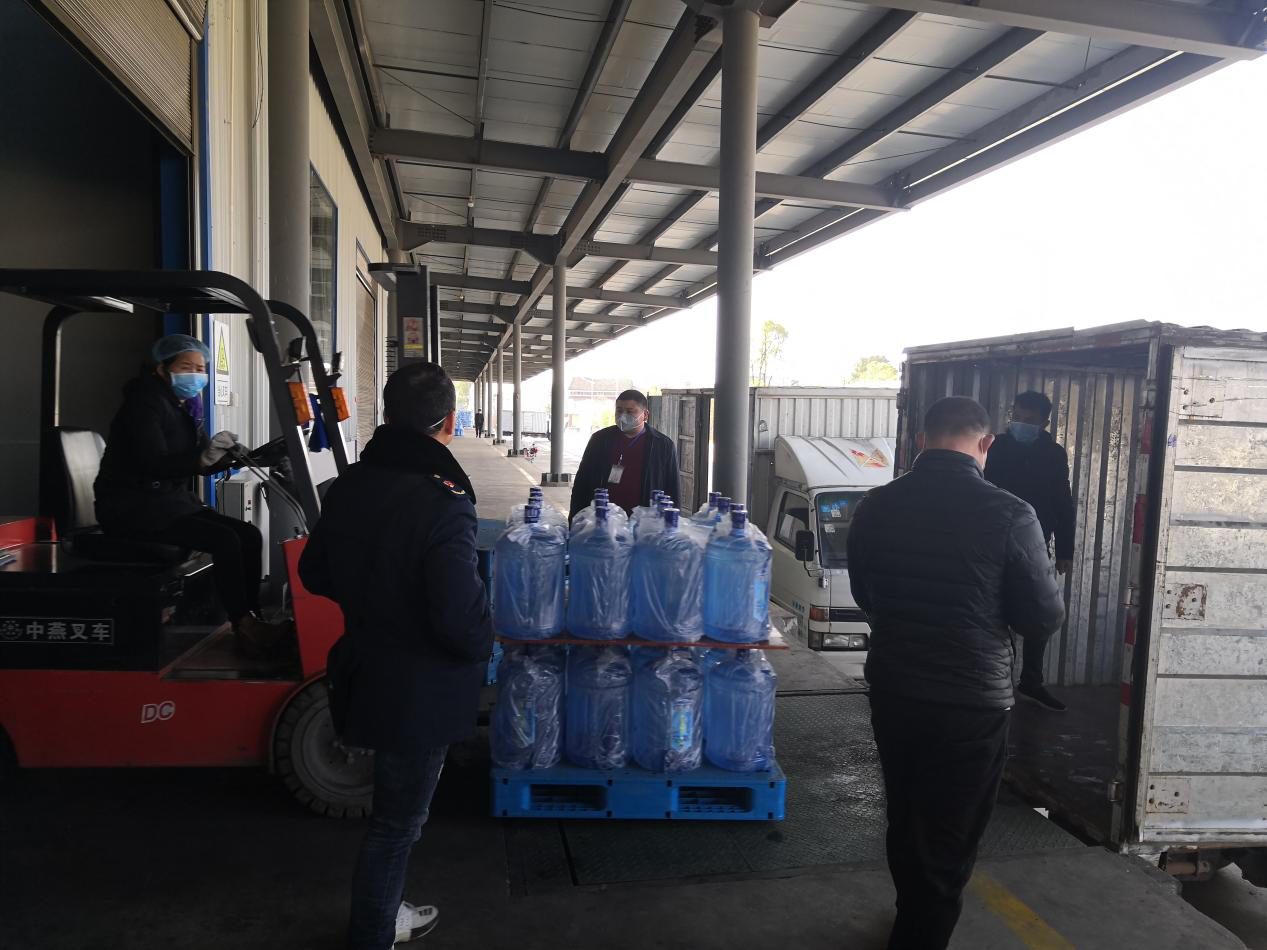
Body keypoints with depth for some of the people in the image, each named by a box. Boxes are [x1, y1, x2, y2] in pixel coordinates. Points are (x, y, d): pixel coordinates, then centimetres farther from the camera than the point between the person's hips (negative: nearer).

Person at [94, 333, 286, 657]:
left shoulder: (183, 407, 13)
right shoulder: (146, 402, -12)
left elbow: (203, 463, 9)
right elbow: (153, 464, -25)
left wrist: (226, 455, -11)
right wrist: (202, 459, -35)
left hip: (170, 501, 9)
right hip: (133, 508, -9)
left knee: (249, 535, -6)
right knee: (224, 540, -24)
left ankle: (251, 623, -7)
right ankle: (243, 628, -16)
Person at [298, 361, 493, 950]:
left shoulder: (350, 485, -2)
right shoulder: (443, 504, -28)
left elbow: (314, 574, 10)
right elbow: (461, 618, -31)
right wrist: (483, 644, -10)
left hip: (364, 675, 8)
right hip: (419, 696, -8)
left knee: (393, 813, 27)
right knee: (396, 825, 13)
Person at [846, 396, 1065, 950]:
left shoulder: (875, 507, -6)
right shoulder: (1009, 516, -18)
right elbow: (1044, 619, -9)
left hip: (891, 692, 5)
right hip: (972, 704, -5)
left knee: (903, 822, 25)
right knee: (948, 843, 12)